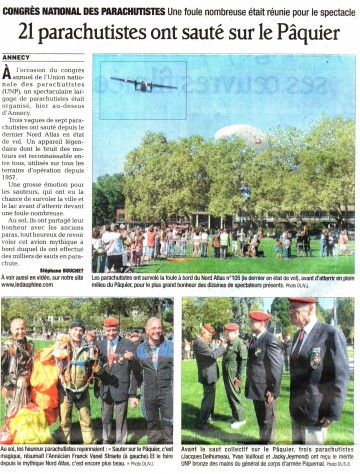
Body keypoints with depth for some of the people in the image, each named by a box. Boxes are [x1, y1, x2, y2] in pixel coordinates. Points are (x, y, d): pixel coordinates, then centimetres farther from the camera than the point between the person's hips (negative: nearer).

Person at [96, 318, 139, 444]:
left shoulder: (128, 345, -10)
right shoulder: (100, 345, 4)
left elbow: (133, 371, -9)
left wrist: (132, 394, -10)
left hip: (121, 389, -4)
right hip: (105, 390, 4)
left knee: (121, 421, 5)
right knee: (106, 419, 19)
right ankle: (106, 440, 38)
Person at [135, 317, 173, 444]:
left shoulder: (170, 346, -2)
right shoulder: (140, 349, 5)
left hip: (167, 391, -2)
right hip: (148, 392, 2)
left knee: (168, 426, 0)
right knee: (152, 425, 13)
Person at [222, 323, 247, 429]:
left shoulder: (239, 344, -15)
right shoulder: (229, 343, 12)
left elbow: (244, 361, -18)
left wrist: (239, 377, -18)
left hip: (234, 375, -9)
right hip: (227, 374, 9)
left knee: (234, 396, -3)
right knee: (230, 396, 15)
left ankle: (240, 418, 9)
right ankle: (235, 416, 26)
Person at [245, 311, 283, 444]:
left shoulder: (270, 341, -19)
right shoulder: (255, 339, 10)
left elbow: (277, 368, -20)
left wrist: (273, 391, -19)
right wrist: (249, 385, 15)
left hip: (265, 390, -9)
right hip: (256, 388, 9)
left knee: (268, 420, 7)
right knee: (260, 419, 21)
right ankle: (263, 440, 35)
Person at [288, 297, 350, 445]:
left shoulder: (331, 334, -16)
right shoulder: (298, 335, 9)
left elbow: (341, 377, -17)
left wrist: (333, 414, -17)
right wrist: (291, 403, 15)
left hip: (315, 412, -7)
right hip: (296, 410, 7)